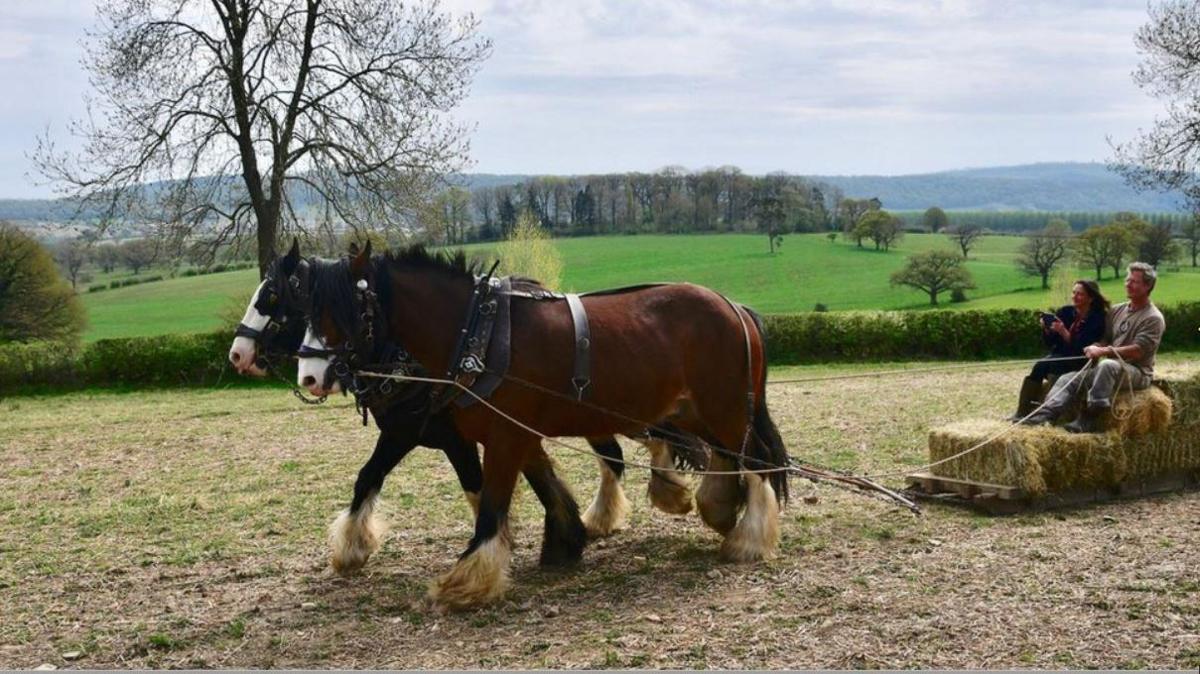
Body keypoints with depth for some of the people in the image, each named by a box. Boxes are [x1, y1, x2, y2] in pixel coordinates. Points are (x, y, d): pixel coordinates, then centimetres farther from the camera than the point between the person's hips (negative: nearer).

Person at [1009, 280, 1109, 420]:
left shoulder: (1097, 319, -11)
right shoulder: (1065, 312, 3)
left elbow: (1082, 350, -19)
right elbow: (1049, 343, 7)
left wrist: (1064, 333, -28)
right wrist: (1047, 329, -13)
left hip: (1079, 364, -5)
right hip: (1058, 358, 5)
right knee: (1039, 367, -26)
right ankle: (1023, 412, -27)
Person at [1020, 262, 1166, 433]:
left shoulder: (1153, 318, -7)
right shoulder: (1117, 310, 15)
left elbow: (1138, 351, -17)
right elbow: (1105, 339, 17)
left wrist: (1103, 351, -22)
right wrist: (1095, 348, -8)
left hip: (1137, 372, -8)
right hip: (1109, 369, 8)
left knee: (1108, 365, -39)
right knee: (1068, 379, -11)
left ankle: (1086, 422, -41)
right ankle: (1042, 417, -30)